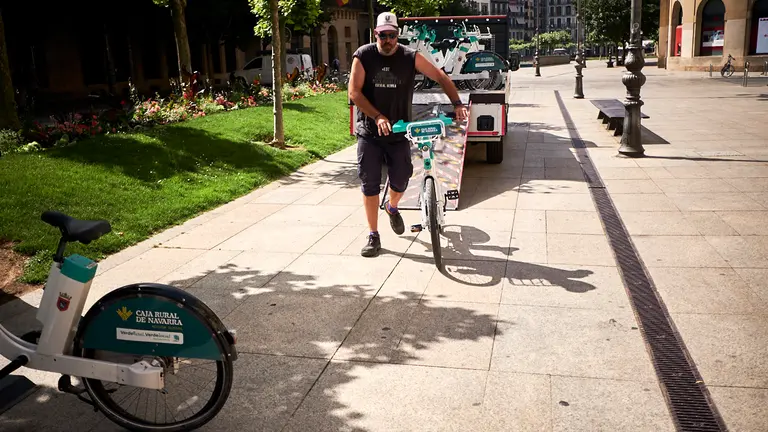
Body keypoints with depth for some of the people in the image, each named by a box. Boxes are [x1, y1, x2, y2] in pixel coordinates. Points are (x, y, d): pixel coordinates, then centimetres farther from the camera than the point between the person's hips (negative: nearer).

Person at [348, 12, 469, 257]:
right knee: (369, 184, 0)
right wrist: (378, 117, -23)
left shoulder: (410, 57, -5)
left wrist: (457, 104, -15)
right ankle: (373, 236, 11)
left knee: (400, 180, -1)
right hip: (369, 133, 0)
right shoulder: (363, 56, -7)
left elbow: (441, 77, -2)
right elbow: (354, 92, -12)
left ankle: (392, 208, 36)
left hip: (399, 132, 1)